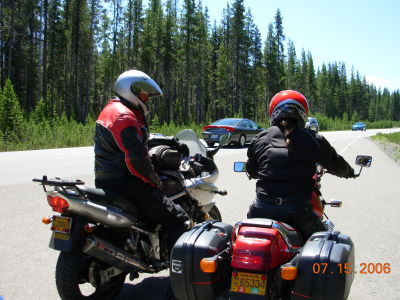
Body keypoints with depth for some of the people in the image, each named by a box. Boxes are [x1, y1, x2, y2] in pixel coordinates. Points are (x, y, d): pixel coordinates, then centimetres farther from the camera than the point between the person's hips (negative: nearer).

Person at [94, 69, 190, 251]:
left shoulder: (110, 110, 17)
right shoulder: (124, 116, -17)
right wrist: (155, 181, -11)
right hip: (126, 183, -11)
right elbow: (136, 158, -26)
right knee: (179, 220, -9)